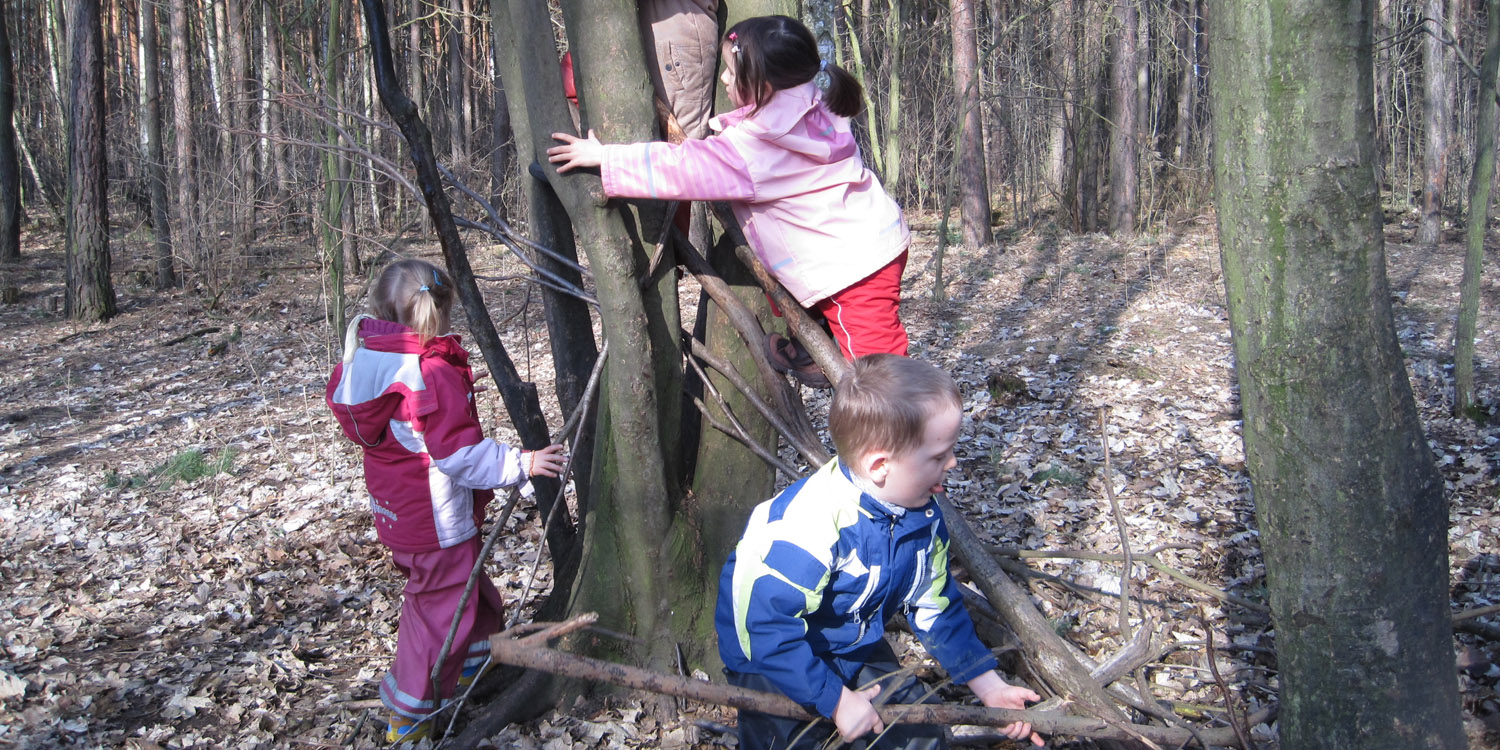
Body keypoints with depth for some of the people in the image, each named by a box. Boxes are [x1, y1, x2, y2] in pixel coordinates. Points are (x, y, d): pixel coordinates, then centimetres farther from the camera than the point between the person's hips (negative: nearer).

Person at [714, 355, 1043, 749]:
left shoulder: (923, 517, -10)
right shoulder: (809, 529, -37)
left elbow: (935, 607, 4)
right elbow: (767, 627, -36)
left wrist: (990, 687, 4)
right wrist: (836, 700, -28)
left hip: (857, 650, 6)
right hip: (774, 662, -6)